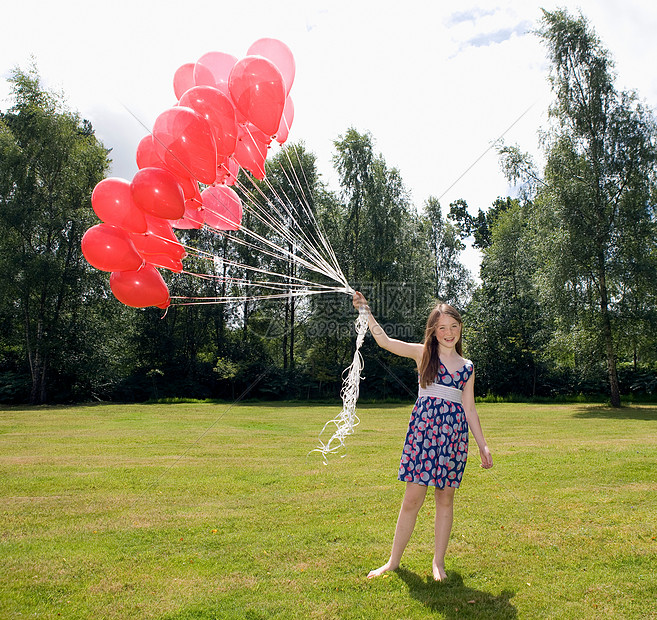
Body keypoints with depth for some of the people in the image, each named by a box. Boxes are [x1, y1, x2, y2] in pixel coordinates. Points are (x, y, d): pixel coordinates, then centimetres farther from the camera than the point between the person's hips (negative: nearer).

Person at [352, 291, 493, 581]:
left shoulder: (467, 367, 13)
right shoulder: (423, 353, 6)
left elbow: (469, 409, 15)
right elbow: (384, 341, -3)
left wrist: (483, 445, 12)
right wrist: (366, 312, -12)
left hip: (454, 433, 2)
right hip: (423, 428, -2)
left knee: (445, 498, 9)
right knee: (412, 498, 0)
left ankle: (439, 561, 23)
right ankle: (394, 560, 15)